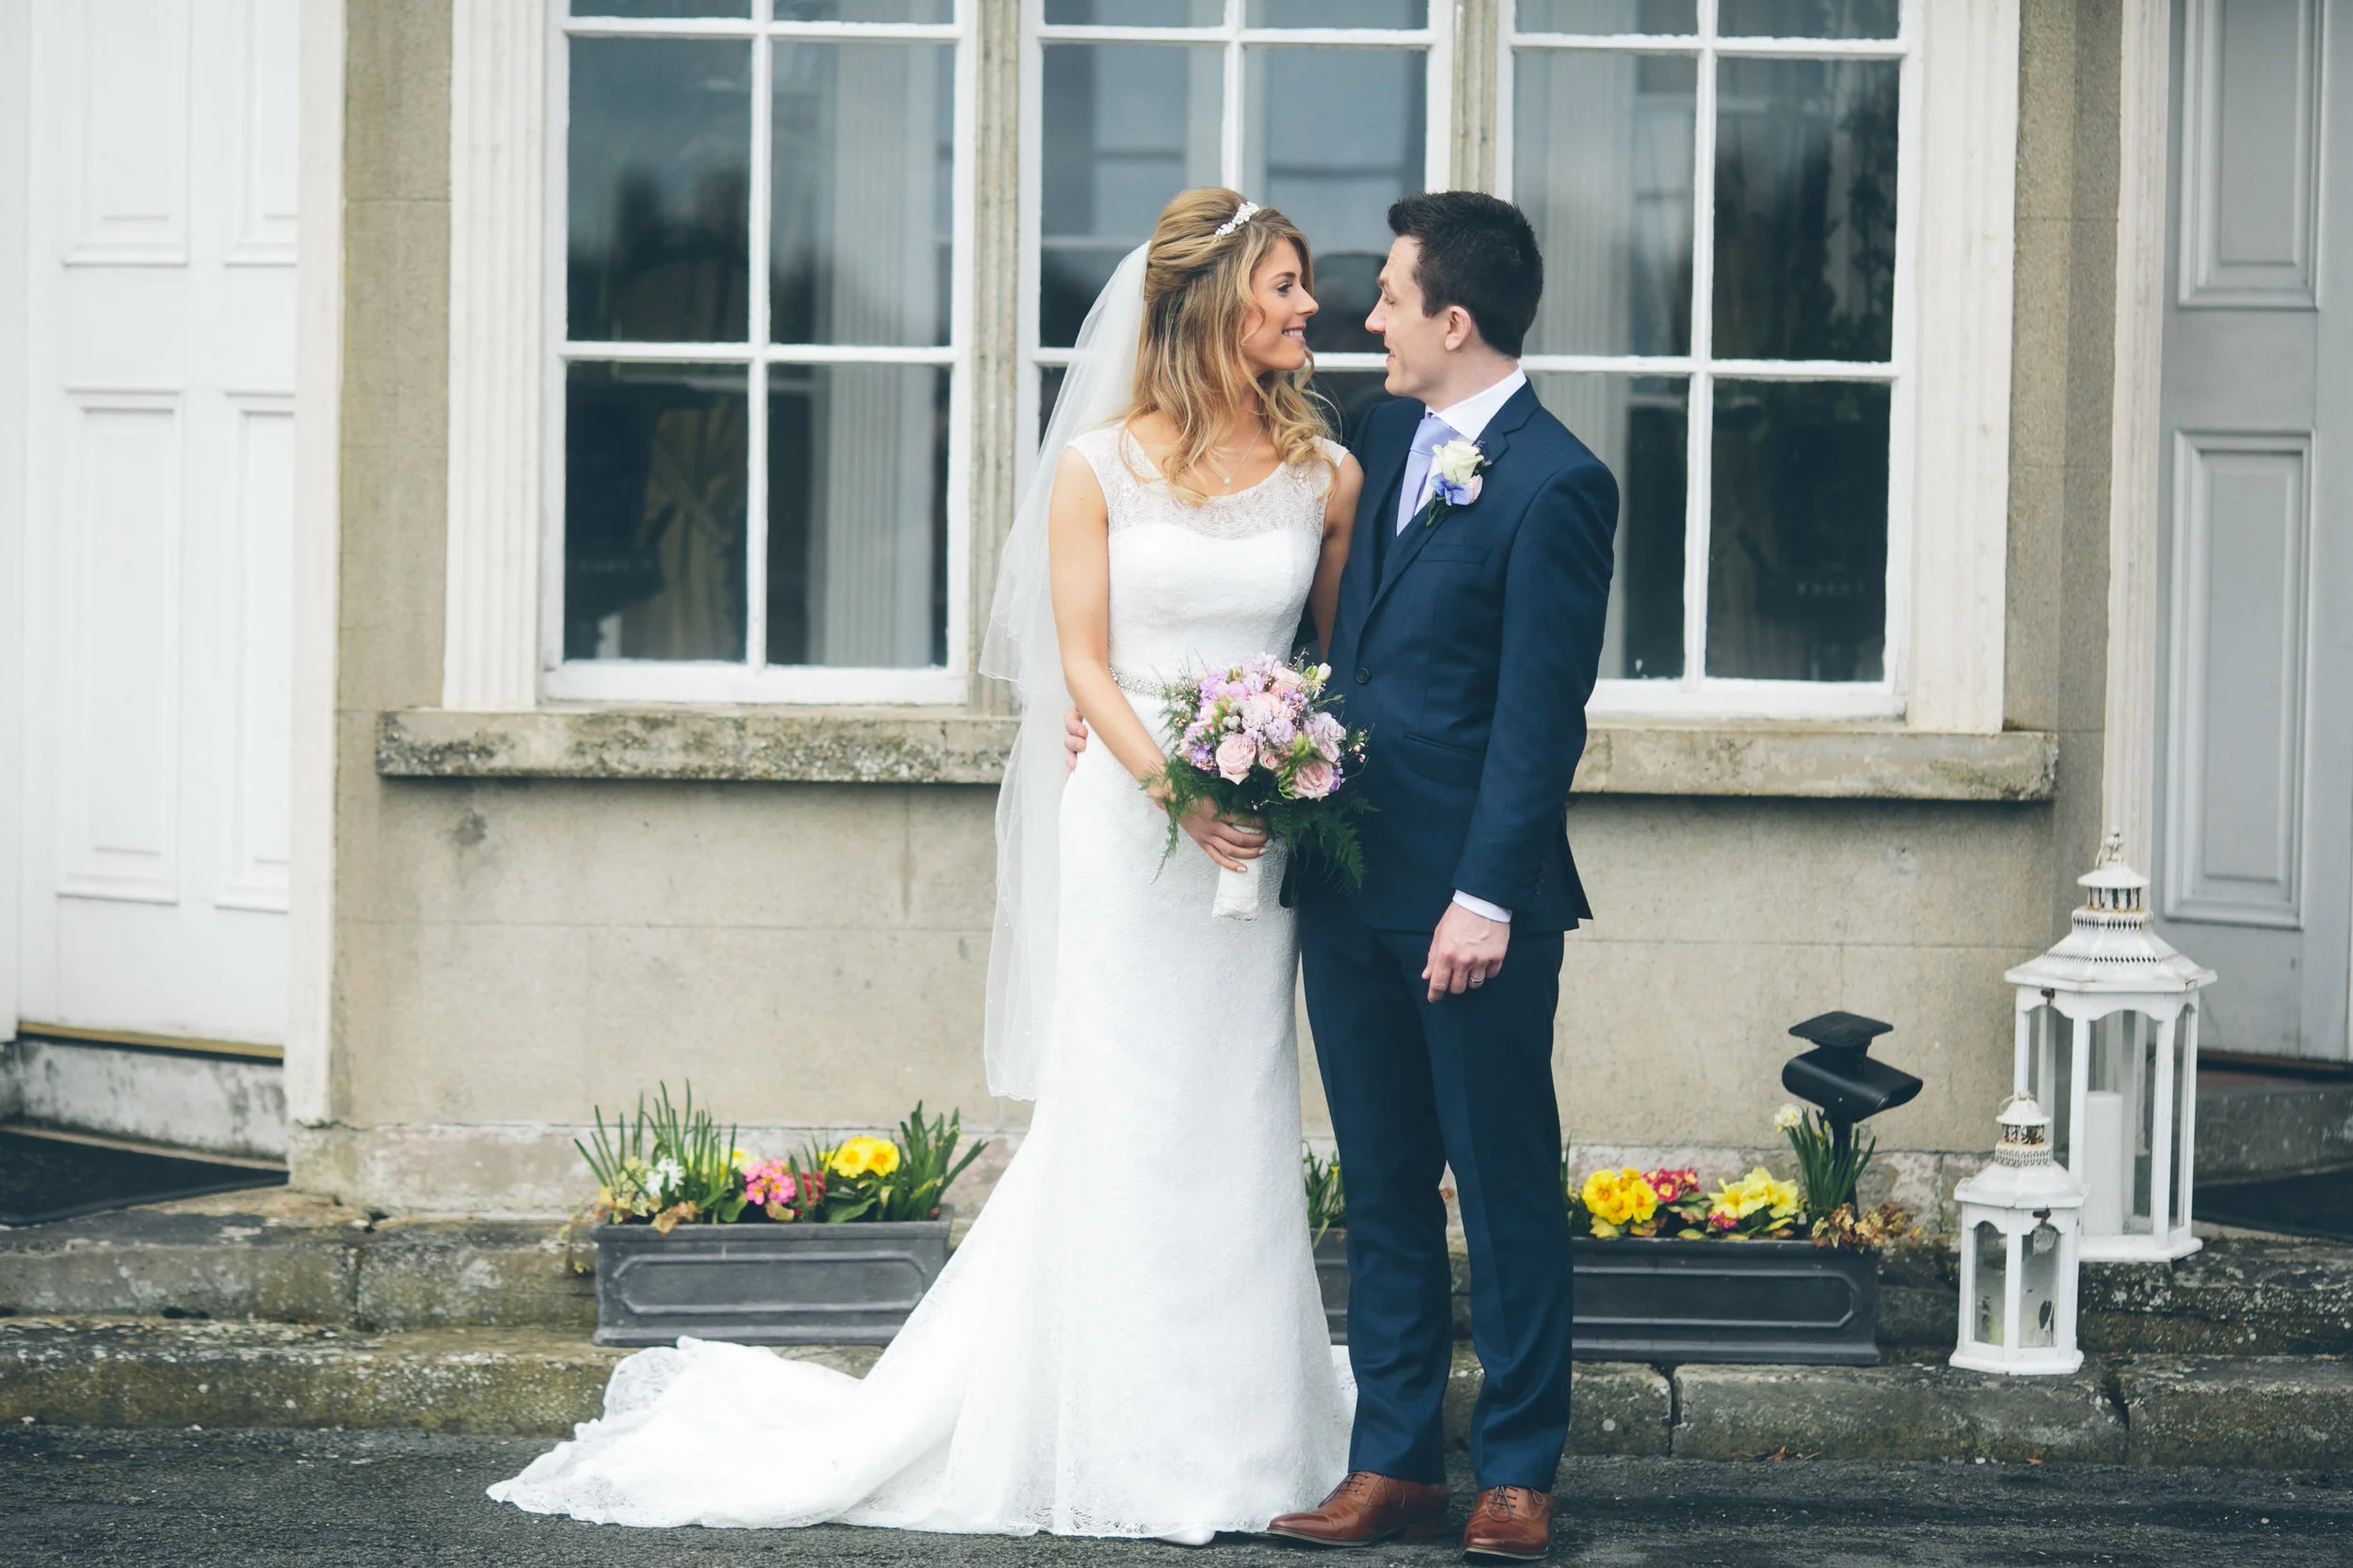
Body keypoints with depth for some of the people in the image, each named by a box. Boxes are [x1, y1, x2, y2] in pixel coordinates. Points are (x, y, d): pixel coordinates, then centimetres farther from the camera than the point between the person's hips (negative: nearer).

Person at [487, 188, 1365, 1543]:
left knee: (1237, 1124, 5)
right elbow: (1084, 660, -3)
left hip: (1264, 838, 2)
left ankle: (1235, 1443, 12)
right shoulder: (1100, 465, 0)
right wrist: (1175, 784, -17)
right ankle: (1122, 1446, 7)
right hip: (1126, 818, -2)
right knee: (1120, 1117, -1)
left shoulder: (1326, 474, 6)